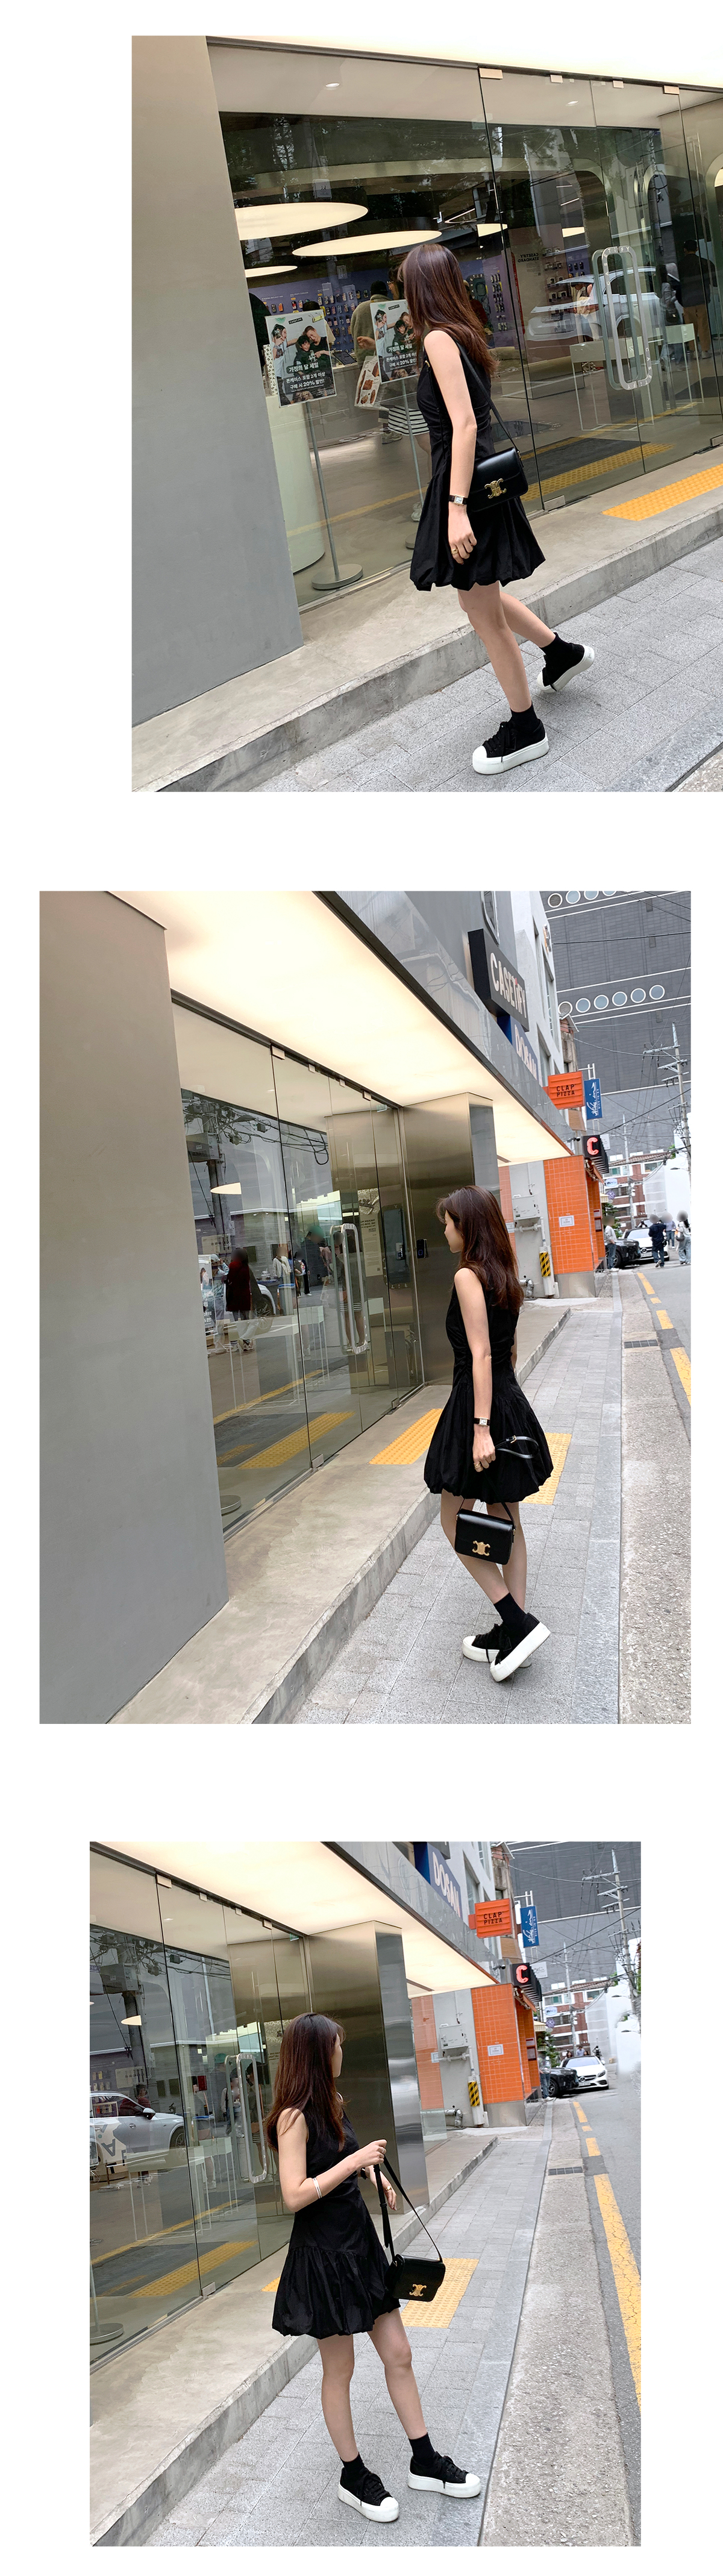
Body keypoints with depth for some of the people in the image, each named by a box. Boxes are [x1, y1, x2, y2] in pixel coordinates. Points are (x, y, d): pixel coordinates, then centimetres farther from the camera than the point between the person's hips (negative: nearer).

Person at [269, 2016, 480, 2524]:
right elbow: (295, 2195, -26)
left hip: (360, 2243, 8)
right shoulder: (295, 2116, -20)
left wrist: (375, 2171, 16)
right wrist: (354, 2161, -25)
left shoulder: (332, 2103, 8)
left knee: (399, 2356, 13)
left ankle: (425, 2462, 26)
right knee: (339, 2369, 8)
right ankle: (354, 2477, 25)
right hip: (323, 2255, -8)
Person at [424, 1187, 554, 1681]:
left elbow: (481, 1355, -21)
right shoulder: (505, 1276, 10)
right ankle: (514, 1632, 18)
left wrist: (481, 1427, -24)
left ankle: (518, 1624, -5)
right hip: (512, 1401, 9)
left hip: (479, 1405, -9)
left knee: (455, 1522, 2)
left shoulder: (468, 1277, -16)